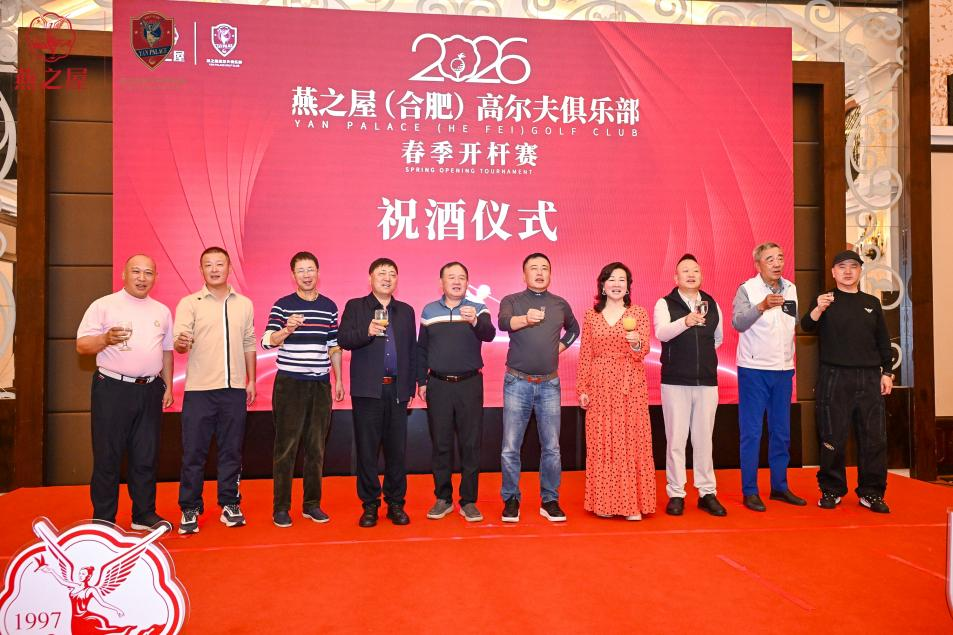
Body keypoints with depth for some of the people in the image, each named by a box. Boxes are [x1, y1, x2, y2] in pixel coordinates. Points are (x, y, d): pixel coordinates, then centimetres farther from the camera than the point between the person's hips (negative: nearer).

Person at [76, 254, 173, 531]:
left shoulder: (162, 311, 14)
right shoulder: (103, 306, 0)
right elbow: (82, 345, -4)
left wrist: (168, 386, 12)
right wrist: (106, 338, -24)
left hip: (150, 391, 4)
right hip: (113, 389, -4)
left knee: (146, 456, 9)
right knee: (107, 457, 1)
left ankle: (144, 515, 20)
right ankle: (103, 521, 11)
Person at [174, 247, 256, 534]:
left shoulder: (244, 304, 10)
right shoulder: (189, 303, 1)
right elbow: (180, 339, -11)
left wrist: (251, 380, 11)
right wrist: (181, 343, -34)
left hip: (235, 389, 3)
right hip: (199, 389, -2)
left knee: (232, 450, 9)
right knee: (194, 451, 2)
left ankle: (230, 504, 20)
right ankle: (190, 509, 14)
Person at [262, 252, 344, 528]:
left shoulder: (329, 306, 9)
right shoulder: (282, 305, -1)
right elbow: (266, 341, -10)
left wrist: (339, 380, 12)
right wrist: (287, 330, -29)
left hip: (320, 384, 3)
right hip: (289, 383, -3)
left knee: (316, 446, 9)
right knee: (286, 446, 0)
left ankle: (312, 504, 20)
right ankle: (281, 507, 10)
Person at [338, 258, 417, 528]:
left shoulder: (406, 311, 14)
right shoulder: (355, 307, 7)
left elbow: (412, 351, 13)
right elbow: (343, 339, -5)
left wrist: (411, 388, 8)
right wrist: (367, 331, -23)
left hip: (397, 390, 2)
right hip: (367, 390, -2)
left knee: (397, 450, 5)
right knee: (367, 450, 3)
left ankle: (396, 504, 18)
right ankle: (370, 505, 14)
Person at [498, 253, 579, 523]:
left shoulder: (560, 305, 10)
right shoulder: (512, 301, 1)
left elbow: (573, 329, 29)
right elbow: (503, 322, -22)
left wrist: (560, 346, 10)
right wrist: (525, 319, -43)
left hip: (549, 384, 2)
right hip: (517, 383, -2)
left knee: (552, 447, 5)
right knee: (510, 447, 0)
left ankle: (549, 501, 18)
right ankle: (511, 500, 15)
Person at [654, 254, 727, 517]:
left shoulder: (712, 305, 9)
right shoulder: (665, 304, -3)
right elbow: (661, 333, -22)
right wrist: (686, 322, -37)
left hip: (707, 381, 3)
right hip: (675, 382, -3)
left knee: (704, 438, 9)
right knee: (676, 440, 2)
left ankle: (707, 492, 19)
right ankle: (676, 494, 11)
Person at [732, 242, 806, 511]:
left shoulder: (791, 289, 10)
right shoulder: (747, 289, -6)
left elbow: (798, 324, 16)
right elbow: (738, 322, -20)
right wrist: (762, 306, -33)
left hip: (783, 369, 5)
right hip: (754, 369, -5)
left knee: (781, 432, 12)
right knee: (751, 433, -1)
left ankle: (780, 487, 23)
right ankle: (750, 491, 6)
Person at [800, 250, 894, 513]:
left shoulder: (872, 303, 14)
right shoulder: (825, 301, 4)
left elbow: (883, 340, 16)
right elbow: (806, 326, -13)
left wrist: (887, 372, 9)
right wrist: (818, 309, -32)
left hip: (869, 378, 3)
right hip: (834, 378, -3)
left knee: (874, 437, 3)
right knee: (833, 438, 0)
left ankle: (871, 493, 14)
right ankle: (831, 491, 12)